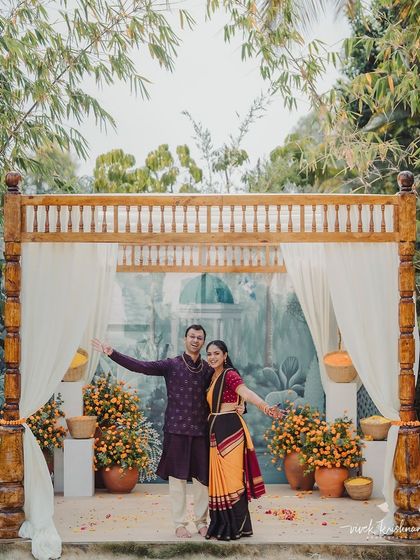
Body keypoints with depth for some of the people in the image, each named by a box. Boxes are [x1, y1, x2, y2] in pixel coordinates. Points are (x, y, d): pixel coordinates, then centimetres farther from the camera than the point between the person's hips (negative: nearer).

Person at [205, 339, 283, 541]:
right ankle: (221, 526, 18)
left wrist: (265, 407, -44)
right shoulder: (213, 377, 15)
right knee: (219, 478, 11)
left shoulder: (230, 375, -11)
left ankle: (234, 528, 0)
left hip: (230, 430, -9)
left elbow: (246, 393, -29)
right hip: (216, 432, 9)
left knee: (230, 477, -6)